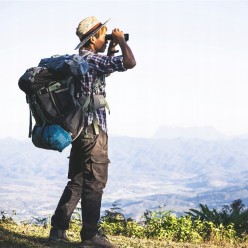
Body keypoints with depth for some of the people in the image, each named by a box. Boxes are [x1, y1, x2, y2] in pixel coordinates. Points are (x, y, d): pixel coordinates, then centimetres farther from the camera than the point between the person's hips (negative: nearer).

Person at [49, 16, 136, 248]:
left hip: (79, 129, 9)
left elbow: (105, 69, 32)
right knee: (95, 183, -3)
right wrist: (121, 40, -7)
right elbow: (130, 63, -23)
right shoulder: (92, 59, -14)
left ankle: (58, 229, 13)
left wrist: (112, 49, 22)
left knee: (76, 182, 13)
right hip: (93, 130, -9)